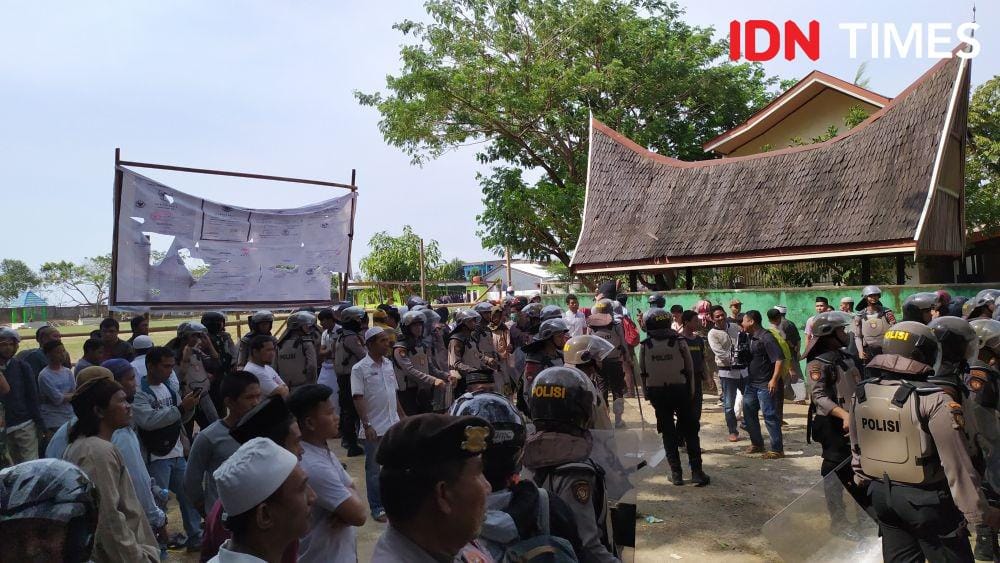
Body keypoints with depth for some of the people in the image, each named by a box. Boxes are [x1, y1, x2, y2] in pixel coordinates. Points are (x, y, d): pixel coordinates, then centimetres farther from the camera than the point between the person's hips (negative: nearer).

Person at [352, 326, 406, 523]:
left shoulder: (388, 364, 8)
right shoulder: (359, 369, -10)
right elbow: (358, 399, -14)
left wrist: (402, 415, 17)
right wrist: (367, 425, -21)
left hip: (393, 425, 5)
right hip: (373, 428, -5)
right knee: (373, 469, 7)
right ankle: (377, 508, 19)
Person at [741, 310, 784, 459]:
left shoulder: (766, 338, -16)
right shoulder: (751, 338, 11)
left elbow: (779, 359, -21)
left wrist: (774, 380, -25)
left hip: (765, 385, -10)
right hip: (752, 383, 10)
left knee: (769, 416, -5)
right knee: (748, 413, 14)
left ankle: (777, 449, 3)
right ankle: (757, 444, 27)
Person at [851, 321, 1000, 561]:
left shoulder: (861, 394, -2)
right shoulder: (933, 401, -21)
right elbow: (957, 464, -20)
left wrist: (863, 479, 25)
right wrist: (980, 512, -10)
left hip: (881, 494, 6)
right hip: (925, 499, -5)